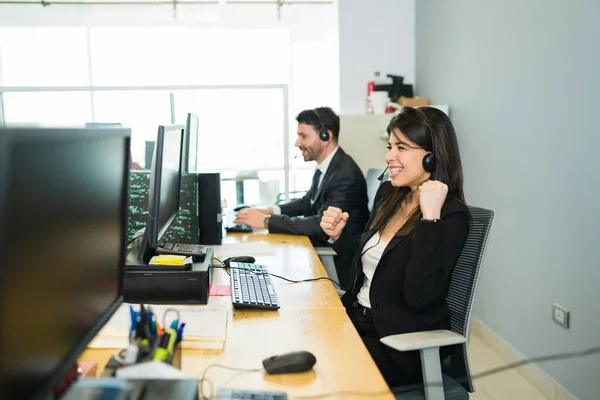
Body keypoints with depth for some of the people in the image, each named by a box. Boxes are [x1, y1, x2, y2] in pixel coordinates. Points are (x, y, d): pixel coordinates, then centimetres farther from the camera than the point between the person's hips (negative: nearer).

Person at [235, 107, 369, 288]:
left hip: (339, 263, -8)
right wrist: (270, 211, 1)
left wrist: (266, 221, -26)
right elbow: (308, 202, 17)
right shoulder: (325, 166, 3)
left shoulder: (346, 175, -25)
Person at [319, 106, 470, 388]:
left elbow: (418, 296, -27)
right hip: (357, 320, 7)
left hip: (404, 346, -7)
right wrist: (339, 235, 0)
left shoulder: (451, 216, -15)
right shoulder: (388, 194, 6)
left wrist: (429, 217, -28)